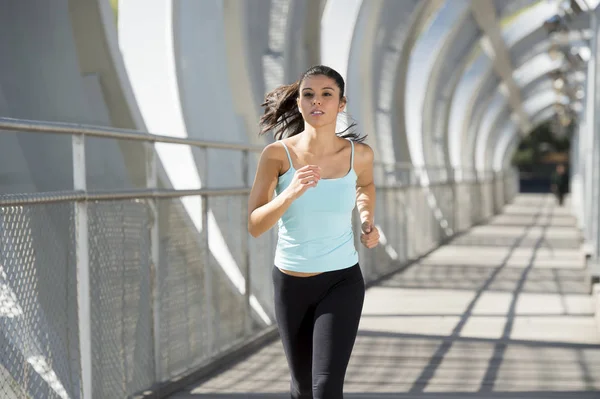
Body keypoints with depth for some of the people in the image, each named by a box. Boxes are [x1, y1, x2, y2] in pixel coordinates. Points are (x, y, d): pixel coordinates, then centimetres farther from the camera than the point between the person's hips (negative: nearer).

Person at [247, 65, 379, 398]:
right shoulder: (277, 153, -14)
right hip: (291, 283, 1)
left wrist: (368, 221, -2)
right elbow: (255, 226, -18)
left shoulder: (360, 153, -9)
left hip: (341, 282, -1)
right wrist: (290, 193, -35)